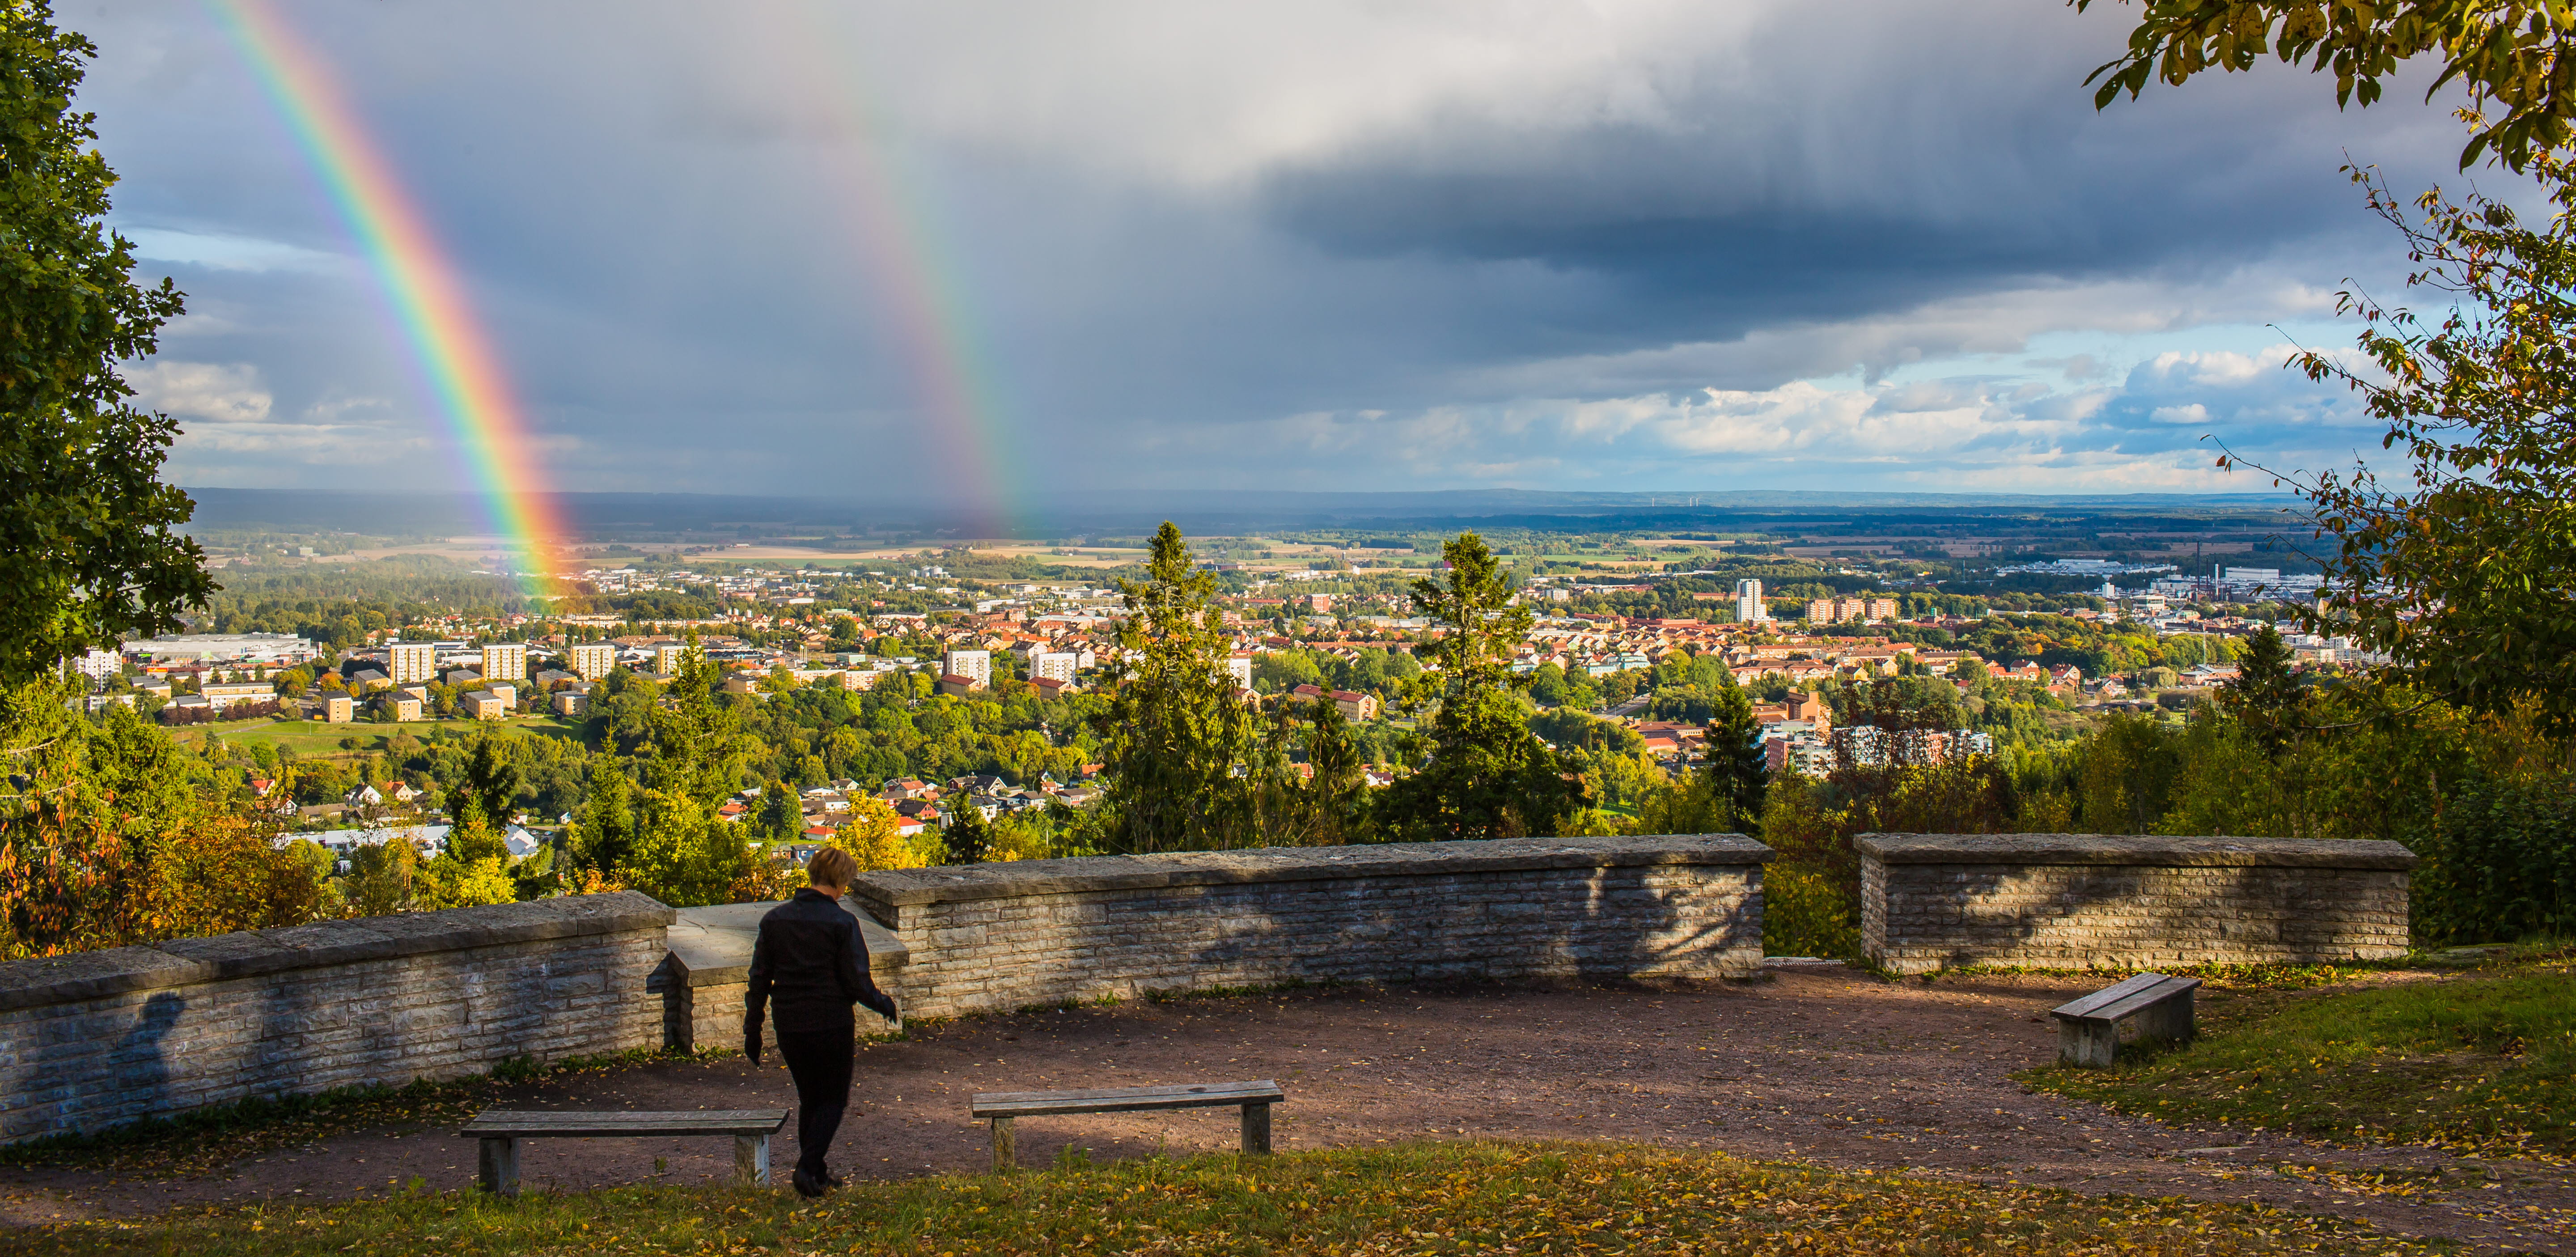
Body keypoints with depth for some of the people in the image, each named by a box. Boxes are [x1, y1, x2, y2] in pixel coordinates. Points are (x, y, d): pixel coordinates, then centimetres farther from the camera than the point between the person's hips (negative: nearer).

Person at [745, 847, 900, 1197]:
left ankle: (817, 1174, 24)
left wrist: (752, 1030, 13)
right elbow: (857, 983, -12)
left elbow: (759, 979, 5)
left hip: (789, 1027, 5)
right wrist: (883, 1003, 7)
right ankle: (808, 1168, -5)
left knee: (809, 1099, 19)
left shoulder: (774, 919, 2)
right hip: (832, 1025, -5)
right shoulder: (842, 923, -12)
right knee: (833, 1100, 10)